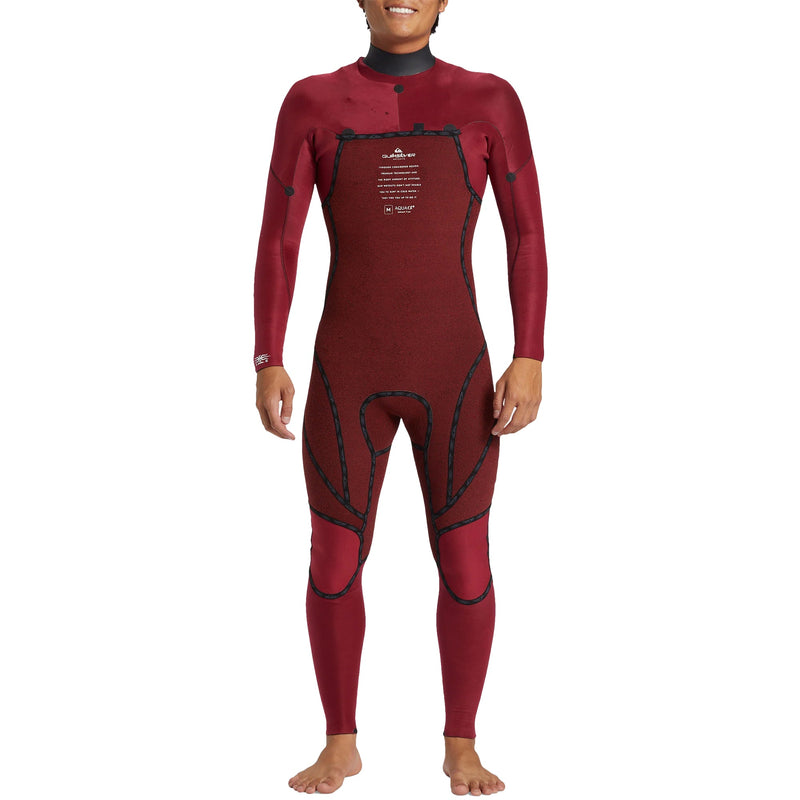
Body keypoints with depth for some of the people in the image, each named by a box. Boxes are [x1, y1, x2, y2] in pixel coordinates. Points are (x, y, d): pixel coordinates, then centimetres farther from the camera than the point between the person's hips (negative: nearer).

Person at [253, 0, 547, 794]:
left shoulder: (490, 100, 1)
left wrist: (530, 361, -8)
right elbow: (276, 240, 0)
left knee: (464, 565, 3)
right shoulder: (312, 101, 1)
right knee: (334, 565, 4)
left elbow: (528, 234, 0)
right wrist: (266, 364, -7)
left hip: (454, 372, 0)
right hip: (348, 373, 0)